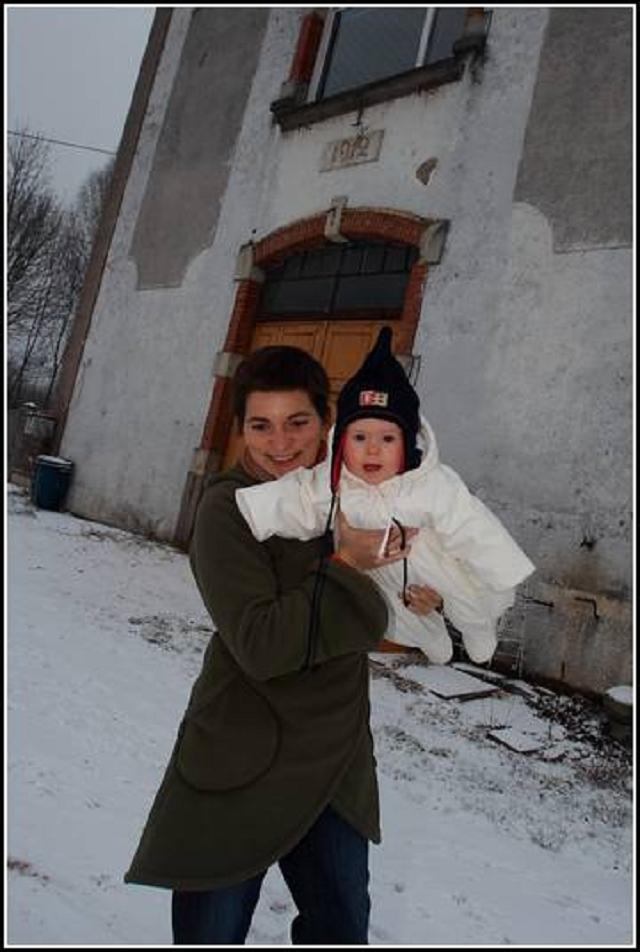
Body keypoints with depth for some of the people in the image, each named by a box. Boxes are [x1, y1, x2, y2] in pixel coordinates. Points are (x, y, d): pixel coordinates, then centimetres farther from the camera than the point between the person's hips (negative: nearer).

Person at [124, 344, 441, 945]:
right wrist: (344, 564, -24)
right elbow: (260, 643, -26)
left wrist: (421, 597, -4)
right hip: (241, 765, -5)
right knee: (212, 931, 14)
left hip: (335, 761, 6)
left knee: (342, 928, 22)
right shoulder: (228, 508, -17)